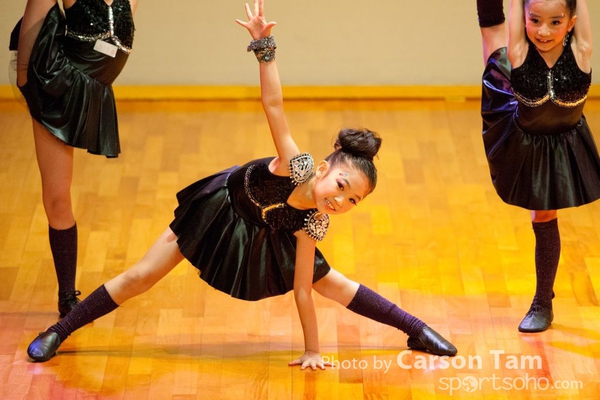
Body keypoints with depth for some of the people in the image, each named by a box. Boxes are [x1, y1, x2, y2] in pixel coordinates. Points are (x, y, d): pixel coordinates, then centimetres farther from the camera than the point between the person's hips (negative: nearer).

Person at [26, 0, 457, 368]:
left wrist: (312, 351, -16)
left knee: (332, 284, 7)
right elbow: (273, 105, -49)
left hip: (266, 232, 2)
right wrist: (264, 46, -59)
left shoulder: (314, 224, -27)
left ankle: (417, 330, 24)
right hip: (223, 206, -2)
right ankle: (60, 331, 13)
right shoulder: (299, 167, -39)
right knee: (143, 274, -1)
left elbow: (302, 290, -18)